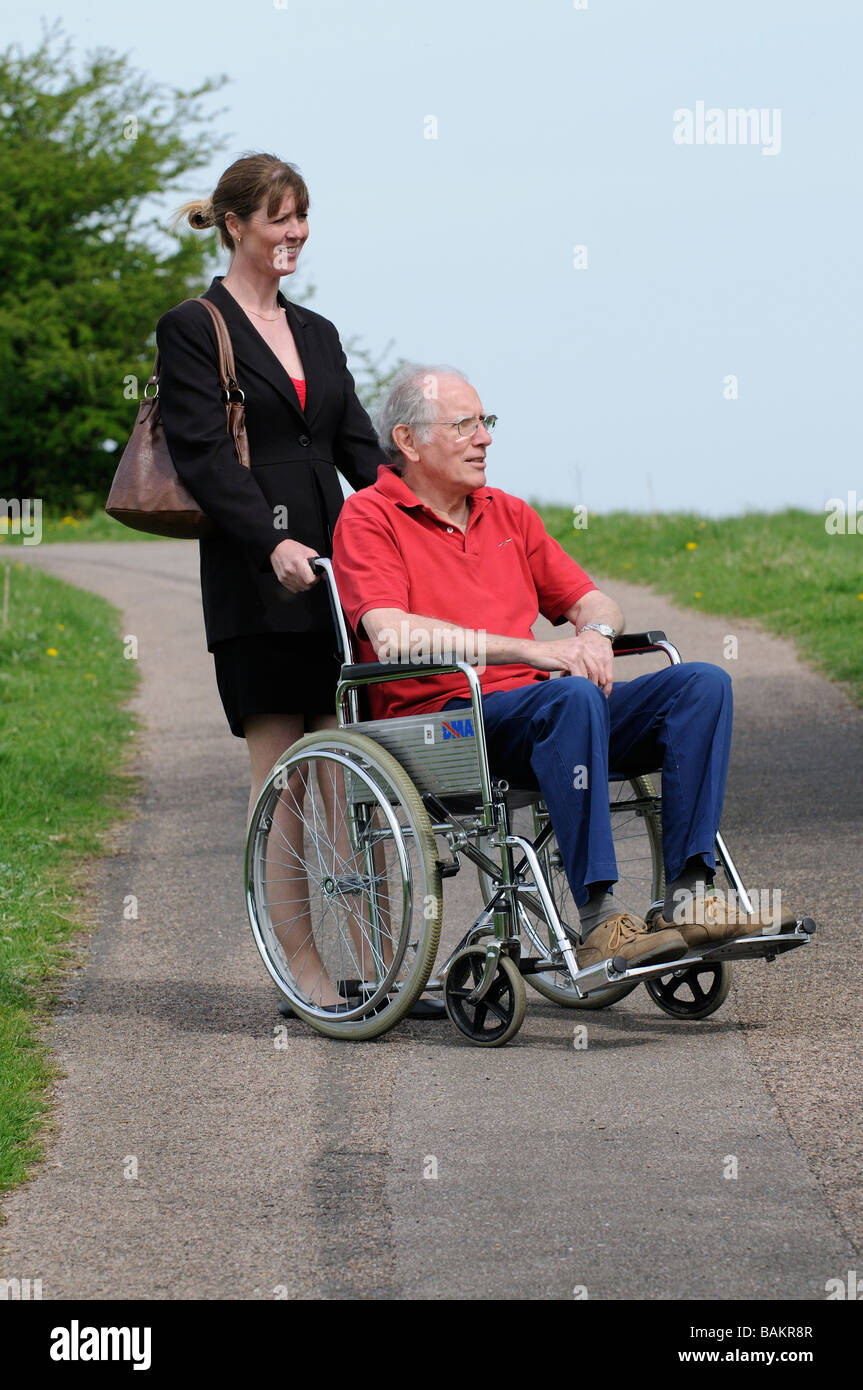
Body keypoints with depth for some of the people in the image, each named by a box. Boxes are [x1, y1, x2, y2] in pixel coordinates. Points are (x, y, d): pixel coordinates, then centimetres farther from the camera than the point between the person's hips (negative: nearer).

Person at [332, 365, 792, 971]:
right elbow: (393, 637, -16)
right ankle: (600, 922, -40)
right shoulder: (369, 519, 1)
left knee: (703, 684, -13)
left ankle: (687, 897, -25)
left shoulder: (509, 514, 24)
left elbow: (592, 602, 23)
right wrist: (529, 651, -21)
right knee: (573, 696, -37)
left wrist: (594, 634, -4)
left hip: (536, 707, 7)